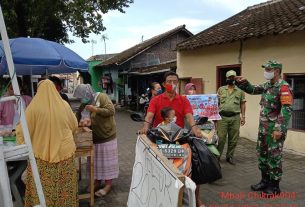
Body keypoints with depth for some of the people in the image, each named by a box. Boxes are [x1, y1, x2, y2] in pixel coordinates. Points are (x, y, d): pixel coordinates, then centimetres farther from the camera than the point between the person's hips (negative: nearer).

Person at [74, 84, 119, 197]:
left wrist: (95, 109, -26)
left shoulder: (102, 97, -13)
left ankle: (108, 185, 11)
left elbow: (111, 111, -24)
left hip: (107, 136, -7)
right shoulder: (90, 102, 8)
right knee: (97, 160, 14)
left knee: (107, 160, 1)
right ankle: (97, 180, 28)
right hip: (96, 136, 7)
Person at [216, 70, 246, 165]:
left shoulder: (240, 90, 9)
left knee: (233, 139, 8)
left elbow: (242, 104, 9)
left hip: (235, 117, 1)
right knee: (220, 138, -2)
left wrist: (243, 116, 3)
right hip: (222, 117, -1)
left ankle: (229, 156, 22)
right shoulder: (221, 89, 9)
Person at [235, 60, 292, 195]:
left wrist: (280, 129, -26)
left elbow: (286, 110, -21)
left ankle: (274, 186, 15)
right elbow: (252, 90, 22)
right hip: (263, 127, 9)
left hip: (274, 128, -8)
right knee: (262, 154, 15)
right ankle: (265, 181, 29)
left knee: (274, 157, 1)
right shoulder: (267, 85, 10)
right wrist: (243, 82, 1)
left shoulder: (283, 87, -15)